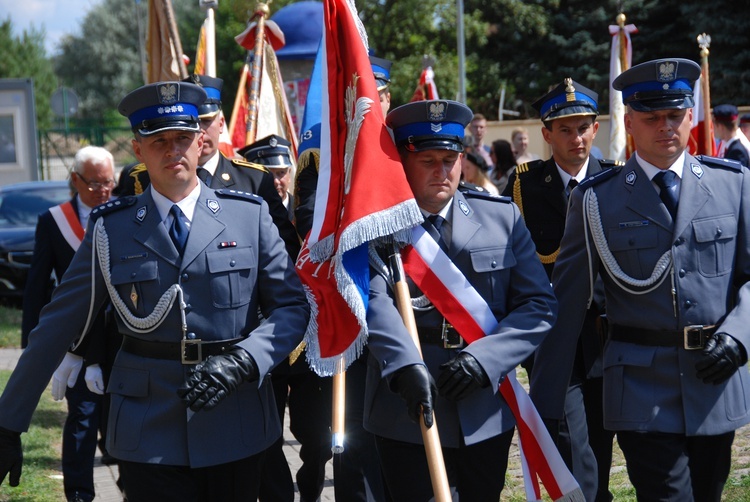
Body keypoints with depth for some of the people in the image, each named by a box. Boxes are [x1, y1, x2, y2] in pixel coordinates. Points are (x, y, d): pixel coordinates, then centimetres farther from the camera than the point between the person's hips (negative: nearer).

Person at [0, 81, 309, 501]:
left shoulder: (249, 216, 3)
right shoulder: (111, 229, 1)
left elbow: (295, 306, 3)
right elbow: (57, 327, 3)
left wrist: (240, 361, -15)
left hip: (235, 431, 1)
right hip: (149, 435, -1)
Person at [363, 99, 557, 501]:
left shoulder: (502, 217, 5)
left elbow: (539, 304, 0)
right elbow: (373, 300, -19)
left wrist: (484, 358, -15)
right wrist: (405, 365, -36)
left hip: (486, 415, 2)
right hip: (408, 414, -2)